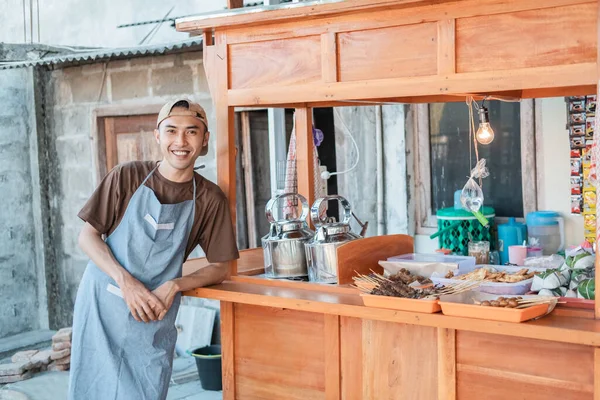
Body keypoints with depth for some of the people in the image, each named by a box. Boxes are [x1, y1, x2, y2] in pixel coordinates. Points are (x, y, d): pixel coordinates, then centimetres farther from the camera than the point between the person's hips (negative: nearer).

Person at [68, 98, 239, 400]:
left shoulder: (210, 199, -2)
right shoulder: (126, 177, -4)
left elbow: (219, 268, 3)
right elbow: (88, 236, -2)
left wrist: (174, 286, -15)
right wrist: (125, 281, -17)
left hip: (154, 316, 0)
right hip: (101, 303, 0)